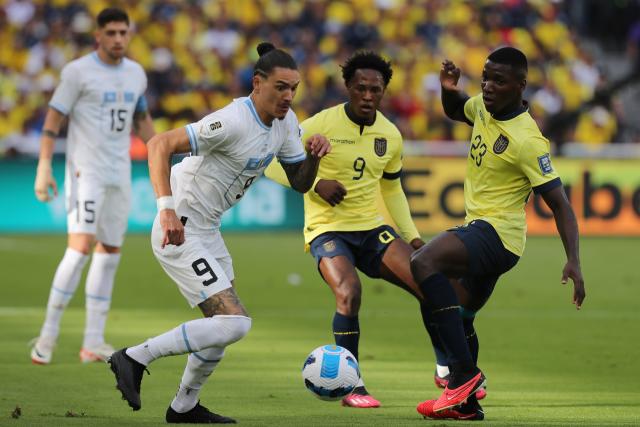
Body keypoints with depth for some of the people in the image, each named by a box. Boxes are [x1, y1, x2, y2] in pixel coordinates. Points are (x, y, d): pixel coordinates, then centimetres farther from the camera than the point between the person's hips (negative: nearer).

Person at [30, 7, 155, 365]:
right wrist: (44, 167, -15)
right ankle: (49, 334, -10)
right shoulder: (78, 71, -7)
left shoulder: (136, 74, 11)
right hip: (85, 171, -6)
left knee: (110, 252, 5)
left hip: (120, 174, 6)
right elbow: (54, 117, -7)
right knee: (81, 246, -17)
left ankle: (94, 343, 9)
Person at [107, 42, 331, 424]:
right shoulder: (234, 122, -24)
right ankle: (135, 358, -7)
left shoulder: (285, 121, 3)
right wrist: (167, 210, -39)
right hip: (179, 233, -10)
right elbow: (159, 145, -29)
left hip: (208, 232, 10)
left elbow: (300, 183, 12)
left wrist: (314, 155, -10)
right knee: (235, 323, -17)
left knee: (225, 323, 18)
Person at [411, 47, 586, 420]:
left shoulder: (528, 140, -20)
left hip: (497, 233, -10)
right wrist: (450, 89, 5)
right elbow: (455, 111, 29)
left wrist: (573, 261, -28)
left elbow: (560, 203, -18)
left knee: (423, 264, -31)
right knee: (456, 319, 19)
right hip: (478, 227, 10)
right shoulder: (484, 108, 3)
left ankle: (465, 373, -31)